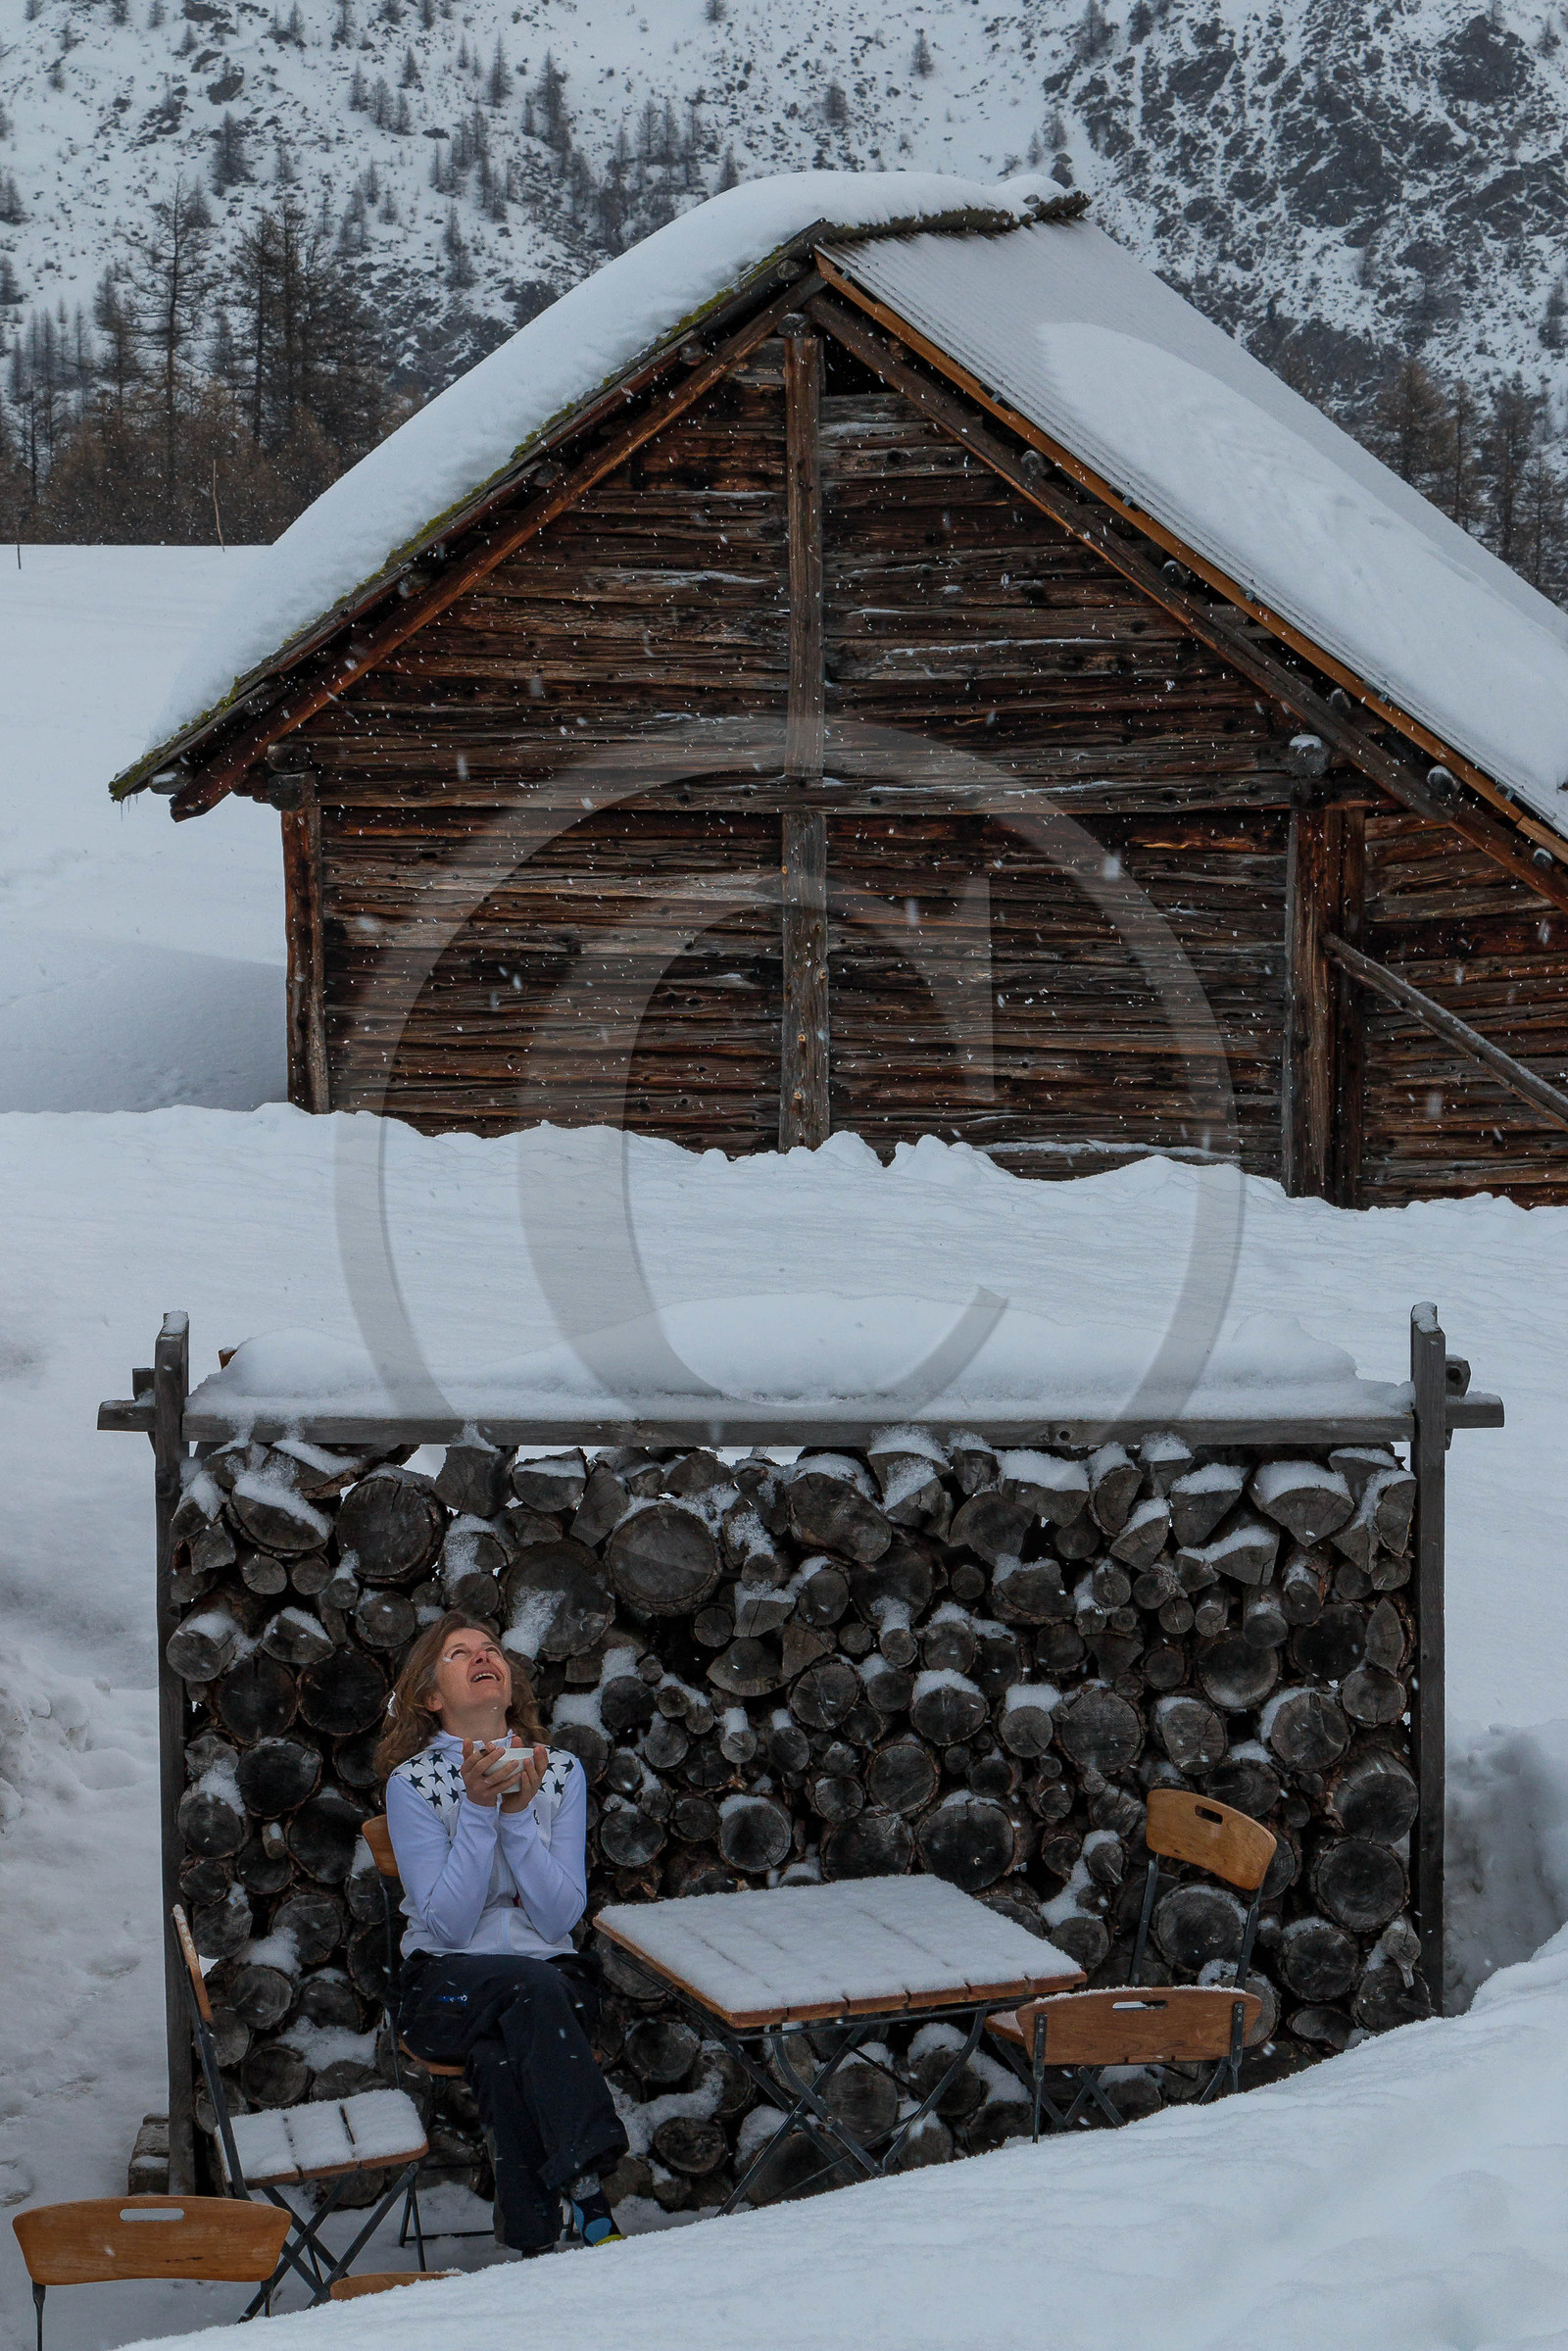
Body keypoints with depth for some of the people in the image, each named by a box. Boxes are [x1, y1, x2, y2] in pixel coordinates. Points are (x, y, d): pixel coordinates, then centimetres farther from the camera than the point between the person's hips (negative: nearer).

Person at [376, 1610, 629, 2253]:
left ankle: (537, 2242, -36)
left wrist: (519, 1810, -14)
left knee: (499, 2054, -35)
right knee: (530, 1986, -37)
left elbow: (560, 1916, -4)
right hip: (447, 1987, -2)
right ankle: (590, 2200, -44)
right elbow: (449, 1923, -11)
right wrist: (479, 1808, -19)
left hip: (552, 1978, 2)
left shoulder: (560, 1772, 6)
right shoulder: (412, 1783, -2)